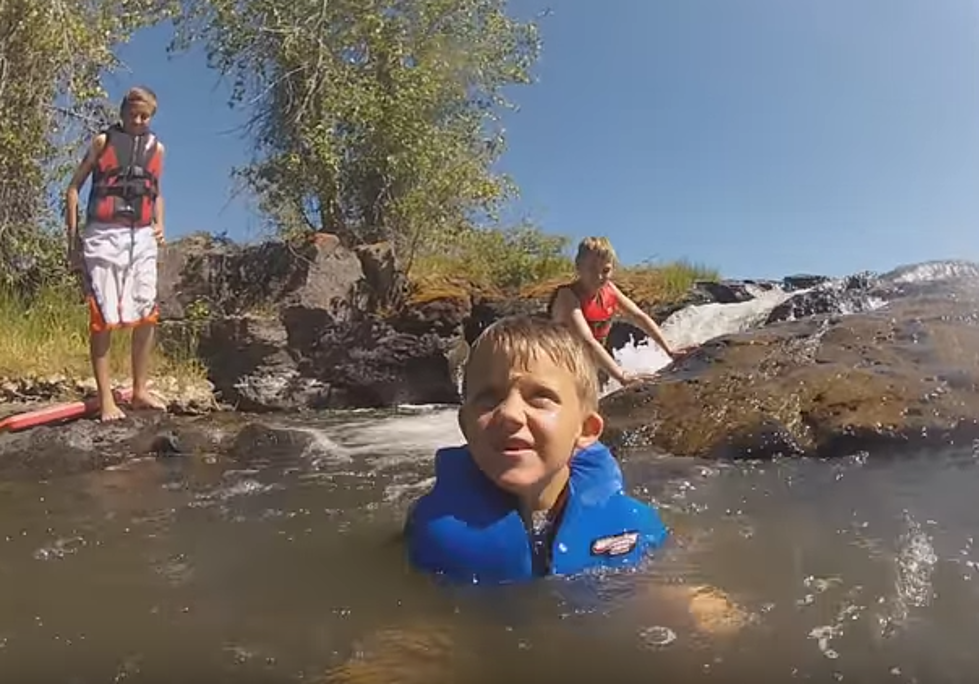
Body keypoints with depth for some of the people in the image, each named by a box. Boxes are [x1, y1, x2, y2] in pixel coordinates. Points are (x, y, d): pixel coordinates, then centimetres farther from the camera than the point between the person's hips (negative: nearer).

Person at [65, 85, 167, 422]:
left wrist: (159, 224, 8)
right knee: (103, 318, -3)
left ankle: (140, 391, 13)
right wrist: (72, 238, -2)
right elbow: (74, 187, 4)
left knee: (147, 316, 3)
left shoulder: (156, 147, 14)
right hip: (104, 235, -4)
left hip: (141, 238, 4)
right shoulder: (103, 141, 3)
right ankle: (105, 398, 0)